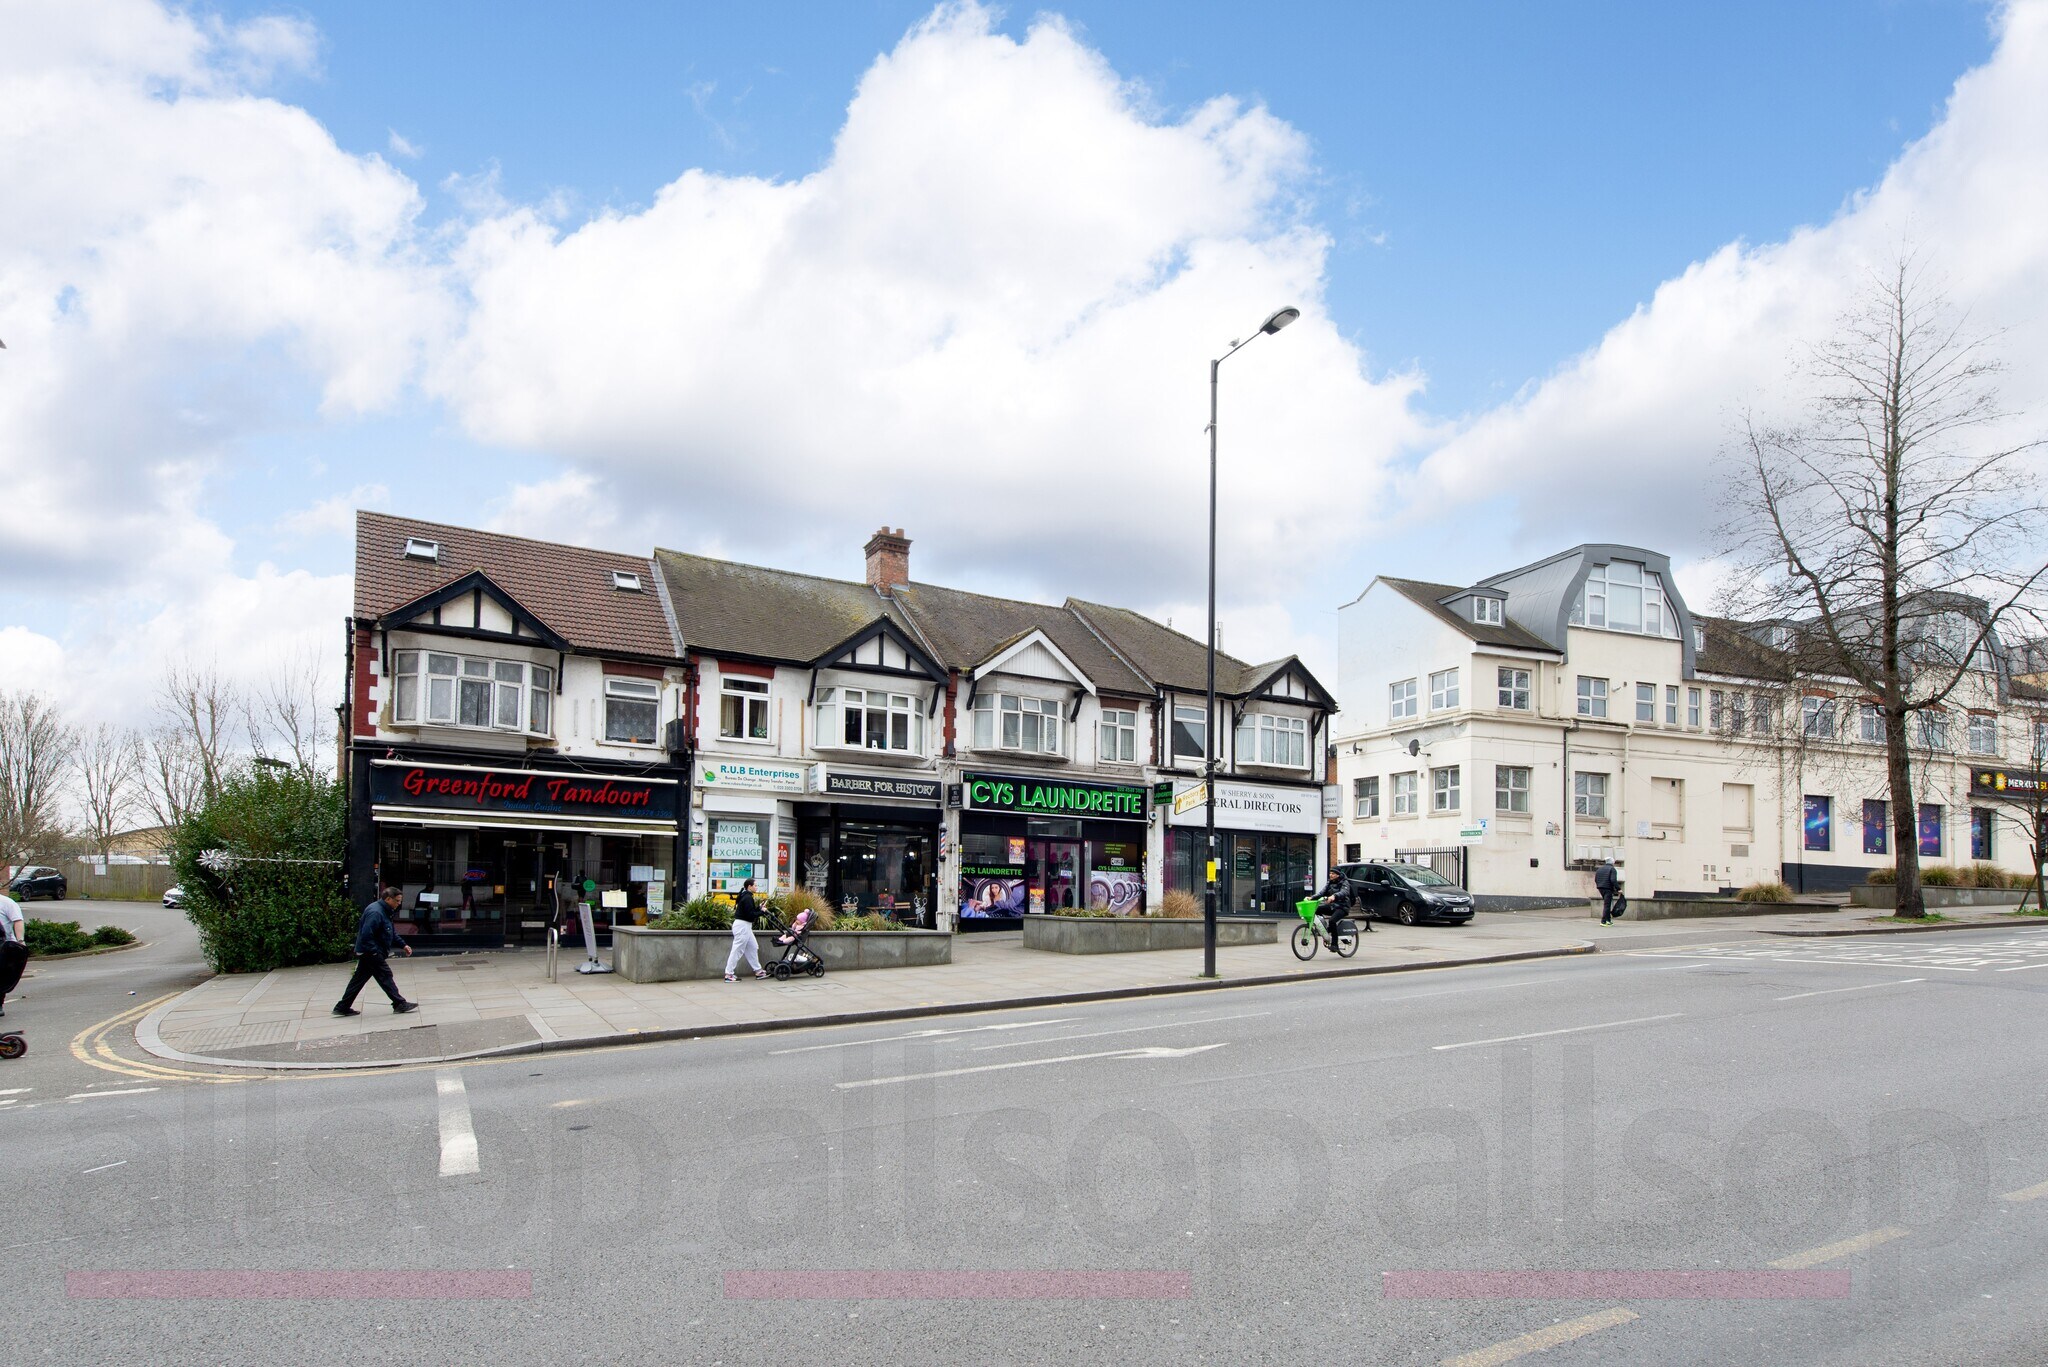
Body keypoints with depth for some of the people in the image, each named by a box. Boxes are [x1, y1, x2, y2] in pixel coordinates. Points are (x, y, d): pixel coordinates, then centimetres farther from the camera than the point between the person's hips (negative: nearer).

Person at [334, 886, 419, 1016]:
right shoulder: (376, 912, -22)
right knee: (385, 976, -5)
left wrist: (403, 945, 12)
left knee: (359, 980, 14)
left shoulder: (384, 912, 13)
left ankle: (343, 1007, 20)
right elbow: (366, 935, -27)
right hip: (371, 953, -11)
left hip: (366, 953, 11)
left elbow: (392, 933, 20)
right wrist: (375, 952, -24)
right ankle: (400, 1004, 0)